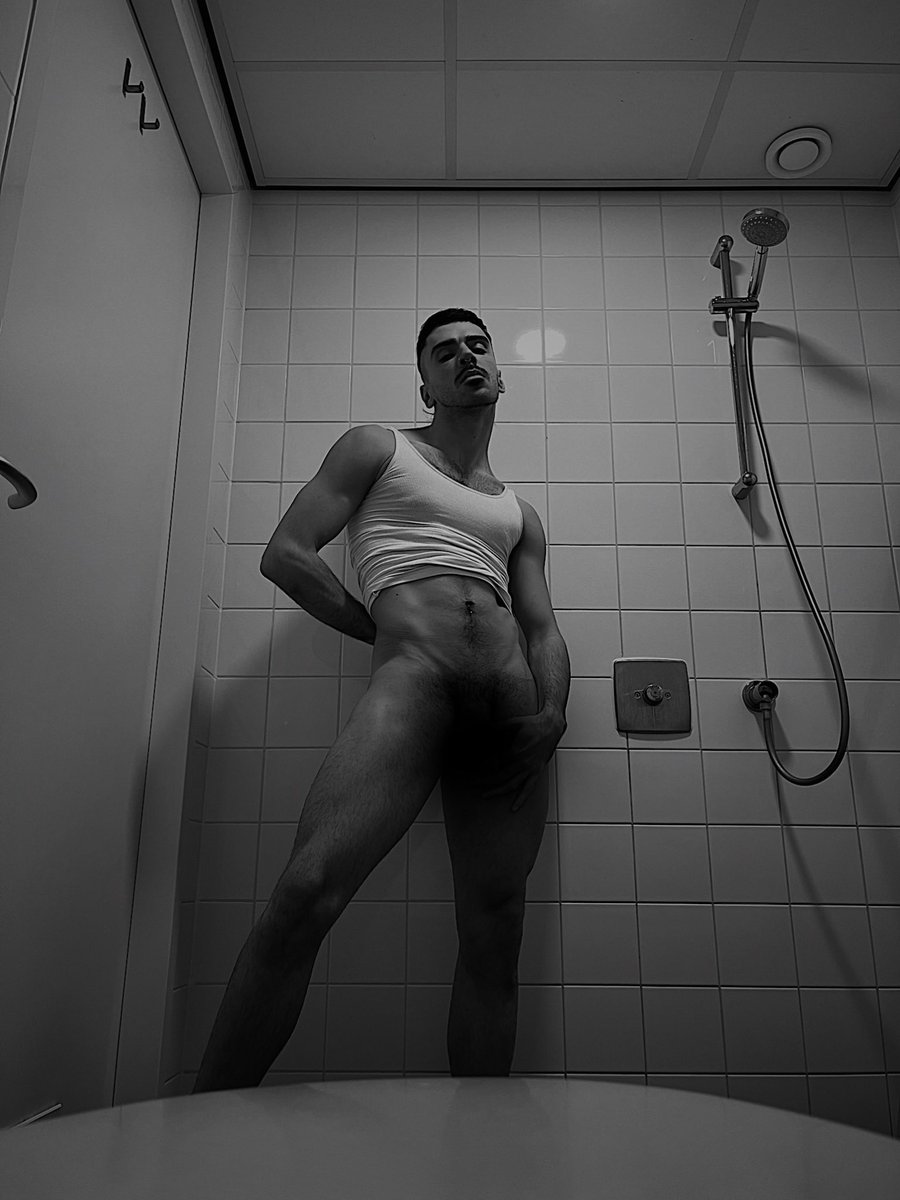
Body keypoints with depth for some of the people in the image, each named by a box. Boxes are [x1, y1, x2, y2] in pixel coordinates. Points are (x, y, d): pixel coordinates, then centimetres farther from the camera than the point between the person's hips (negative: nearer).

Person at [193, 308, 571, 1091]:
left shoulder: (520, 515, 29)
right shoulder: (377, 448, 18)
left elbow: (543, 626, 19)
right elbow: (285, 555, 7)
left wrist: (553, 712, -1)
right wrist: (386, 632, 6)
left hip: (514, 706, 5)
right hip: (415, 678, -4)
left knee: (495, 936, 3)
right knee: (308, 893, -23)